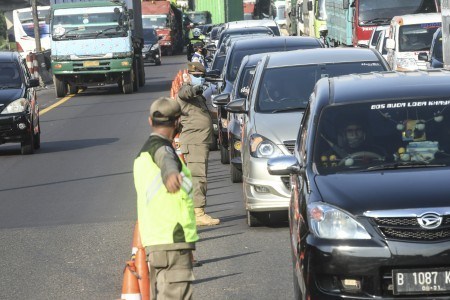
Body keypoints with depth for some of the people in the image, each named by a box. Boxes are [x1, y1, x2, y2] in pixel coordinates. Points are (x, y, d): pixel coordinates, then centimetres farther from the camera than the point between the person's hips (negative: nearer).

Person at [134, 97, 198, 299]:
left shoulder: (144, 152, 20)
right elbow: (165, 160, -37)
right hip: (171, 241, -10)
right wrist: (171, 173, -59)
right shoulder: (160, 147, -11)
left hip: (154, 239, 10)